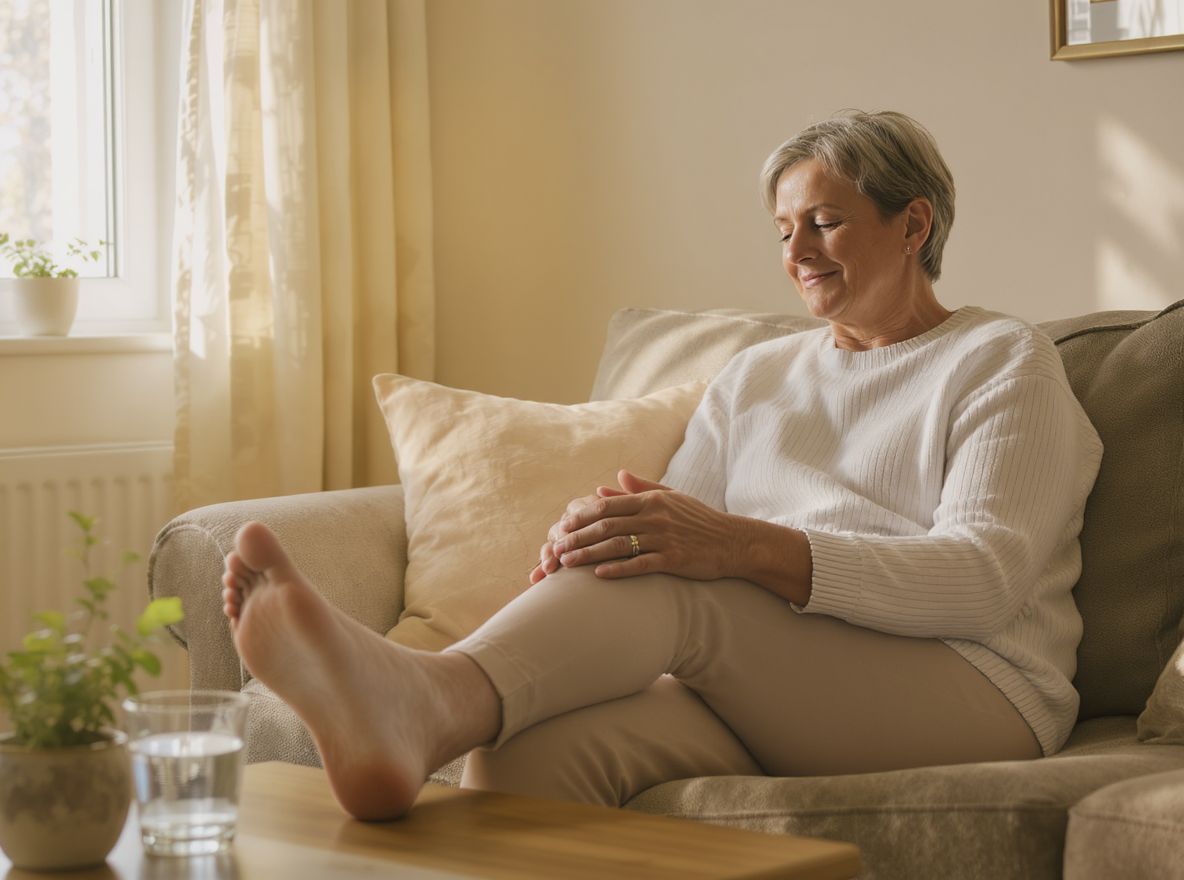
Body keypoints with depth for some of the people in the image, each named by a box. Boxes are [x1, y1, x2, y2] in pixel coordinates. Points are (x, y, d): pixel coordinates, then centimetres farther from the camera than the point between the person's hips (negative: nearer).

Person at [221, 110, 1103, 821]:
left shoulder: (1005, 364, 7)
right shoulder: (756, 377, 26)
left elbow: (983, 578, -11)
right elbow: (679, 525, 14)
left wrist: (746, 548, -27)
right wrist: (588, 539, -14)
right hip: (767, 696, 5)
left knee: (677, 584, -35)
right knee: (527, 754, -31)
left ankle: (429, 696, -58)